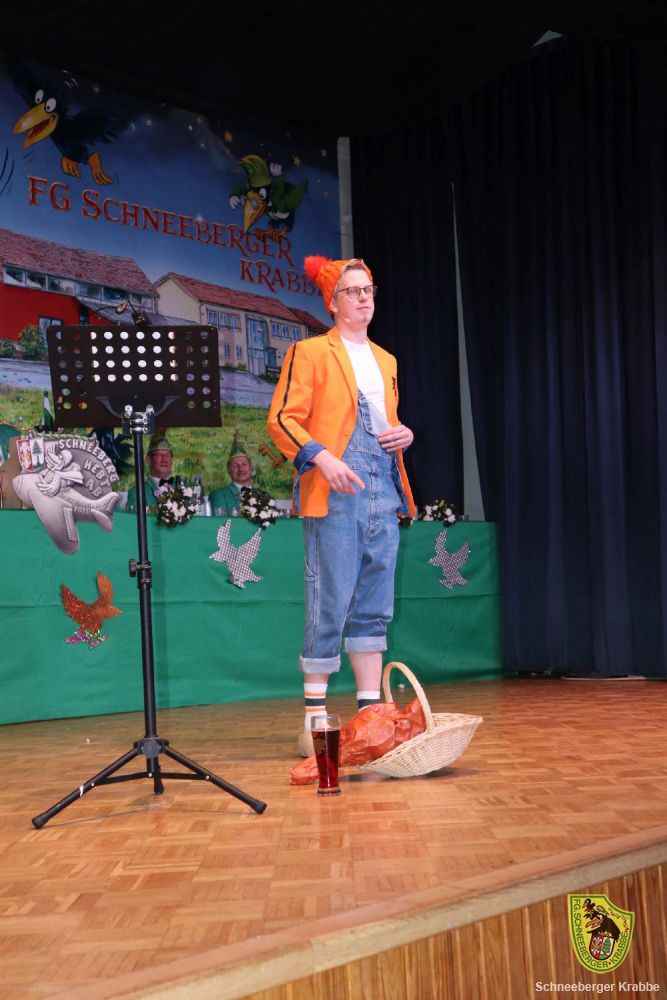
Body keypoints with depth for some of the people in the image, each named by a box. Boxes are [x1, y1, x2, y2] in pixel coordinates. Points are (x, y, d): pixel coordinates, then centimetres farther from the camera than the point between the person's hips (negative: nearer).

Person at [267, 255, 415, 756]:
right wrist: (322, 457, -20)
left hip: (384, 491, 7)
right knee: (330, 605, -7)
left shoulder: (385, 361, 22)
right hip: (335, 490, -6)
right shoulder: (310, 352, 2)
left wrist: (405, 434, 8)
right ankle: (315, 720, 0)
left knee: (375, 607, 7)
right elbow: (282, 419, -6)